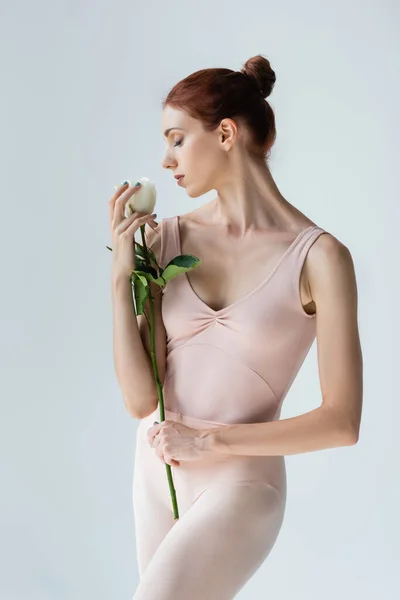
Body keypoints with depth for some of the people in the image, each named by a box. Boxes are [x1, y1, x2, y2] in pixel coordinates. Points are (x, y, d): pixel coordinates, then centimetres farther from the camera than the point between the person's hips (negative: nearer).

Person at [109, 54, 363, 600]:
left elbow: (342, 422, -13)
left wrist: (209, 439, -14)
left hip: (239, 486, -5)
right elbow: (140, 399, -6)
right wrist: (122, 275, -12)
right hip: (156, 473, 5)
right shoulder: (170, 238, -2)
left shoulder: (319, 257, -14)